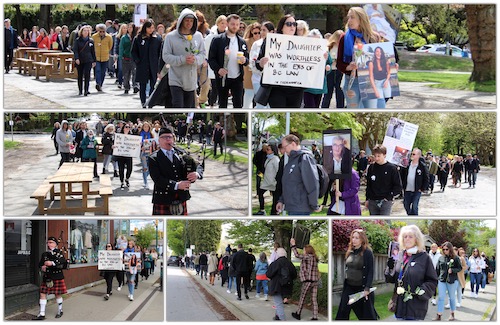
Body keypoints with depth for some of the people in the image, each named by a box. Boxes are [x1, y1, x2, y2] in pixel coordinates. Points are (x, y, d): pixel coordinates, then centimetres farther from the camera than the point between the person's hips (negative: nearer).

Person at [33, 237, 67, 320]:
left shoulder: (60, 253, -4)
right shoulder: (44, 254, 11)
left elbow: (64, 264, -17)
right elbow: (40, 264, 14)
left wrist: (52, 263, -28)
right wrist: (42, 267, -10)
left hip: (57, 278, -4)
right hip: (46, 278, 4)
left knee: (58, 294, 7)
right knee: (43, 294, -1)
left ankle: (60, 311, 27)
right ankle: (41, 314, 2)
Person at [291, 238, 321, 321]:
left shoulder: (308, 257, -12)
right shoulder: (314, 258, 13)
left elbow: (297, 255, -17)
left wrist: (293, 245, -11)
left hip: (308, 281, -7)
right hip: (315, 280, 7)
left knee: (302, 298, 8)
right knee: (314, 299, 5)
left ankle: (298, 314, 21)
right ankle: (315, 317, 2)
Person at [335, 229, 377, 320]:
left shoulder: (367, 253, -10)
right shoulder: (350, 252, 8)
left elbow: (371, 272, -13)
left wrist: (367, 288, -19)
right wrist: (345, 284, 14)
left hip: (362, 288, -6)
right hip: (349, 287, 6)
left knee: (367, 314, 5)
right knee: (342, 313, 3)